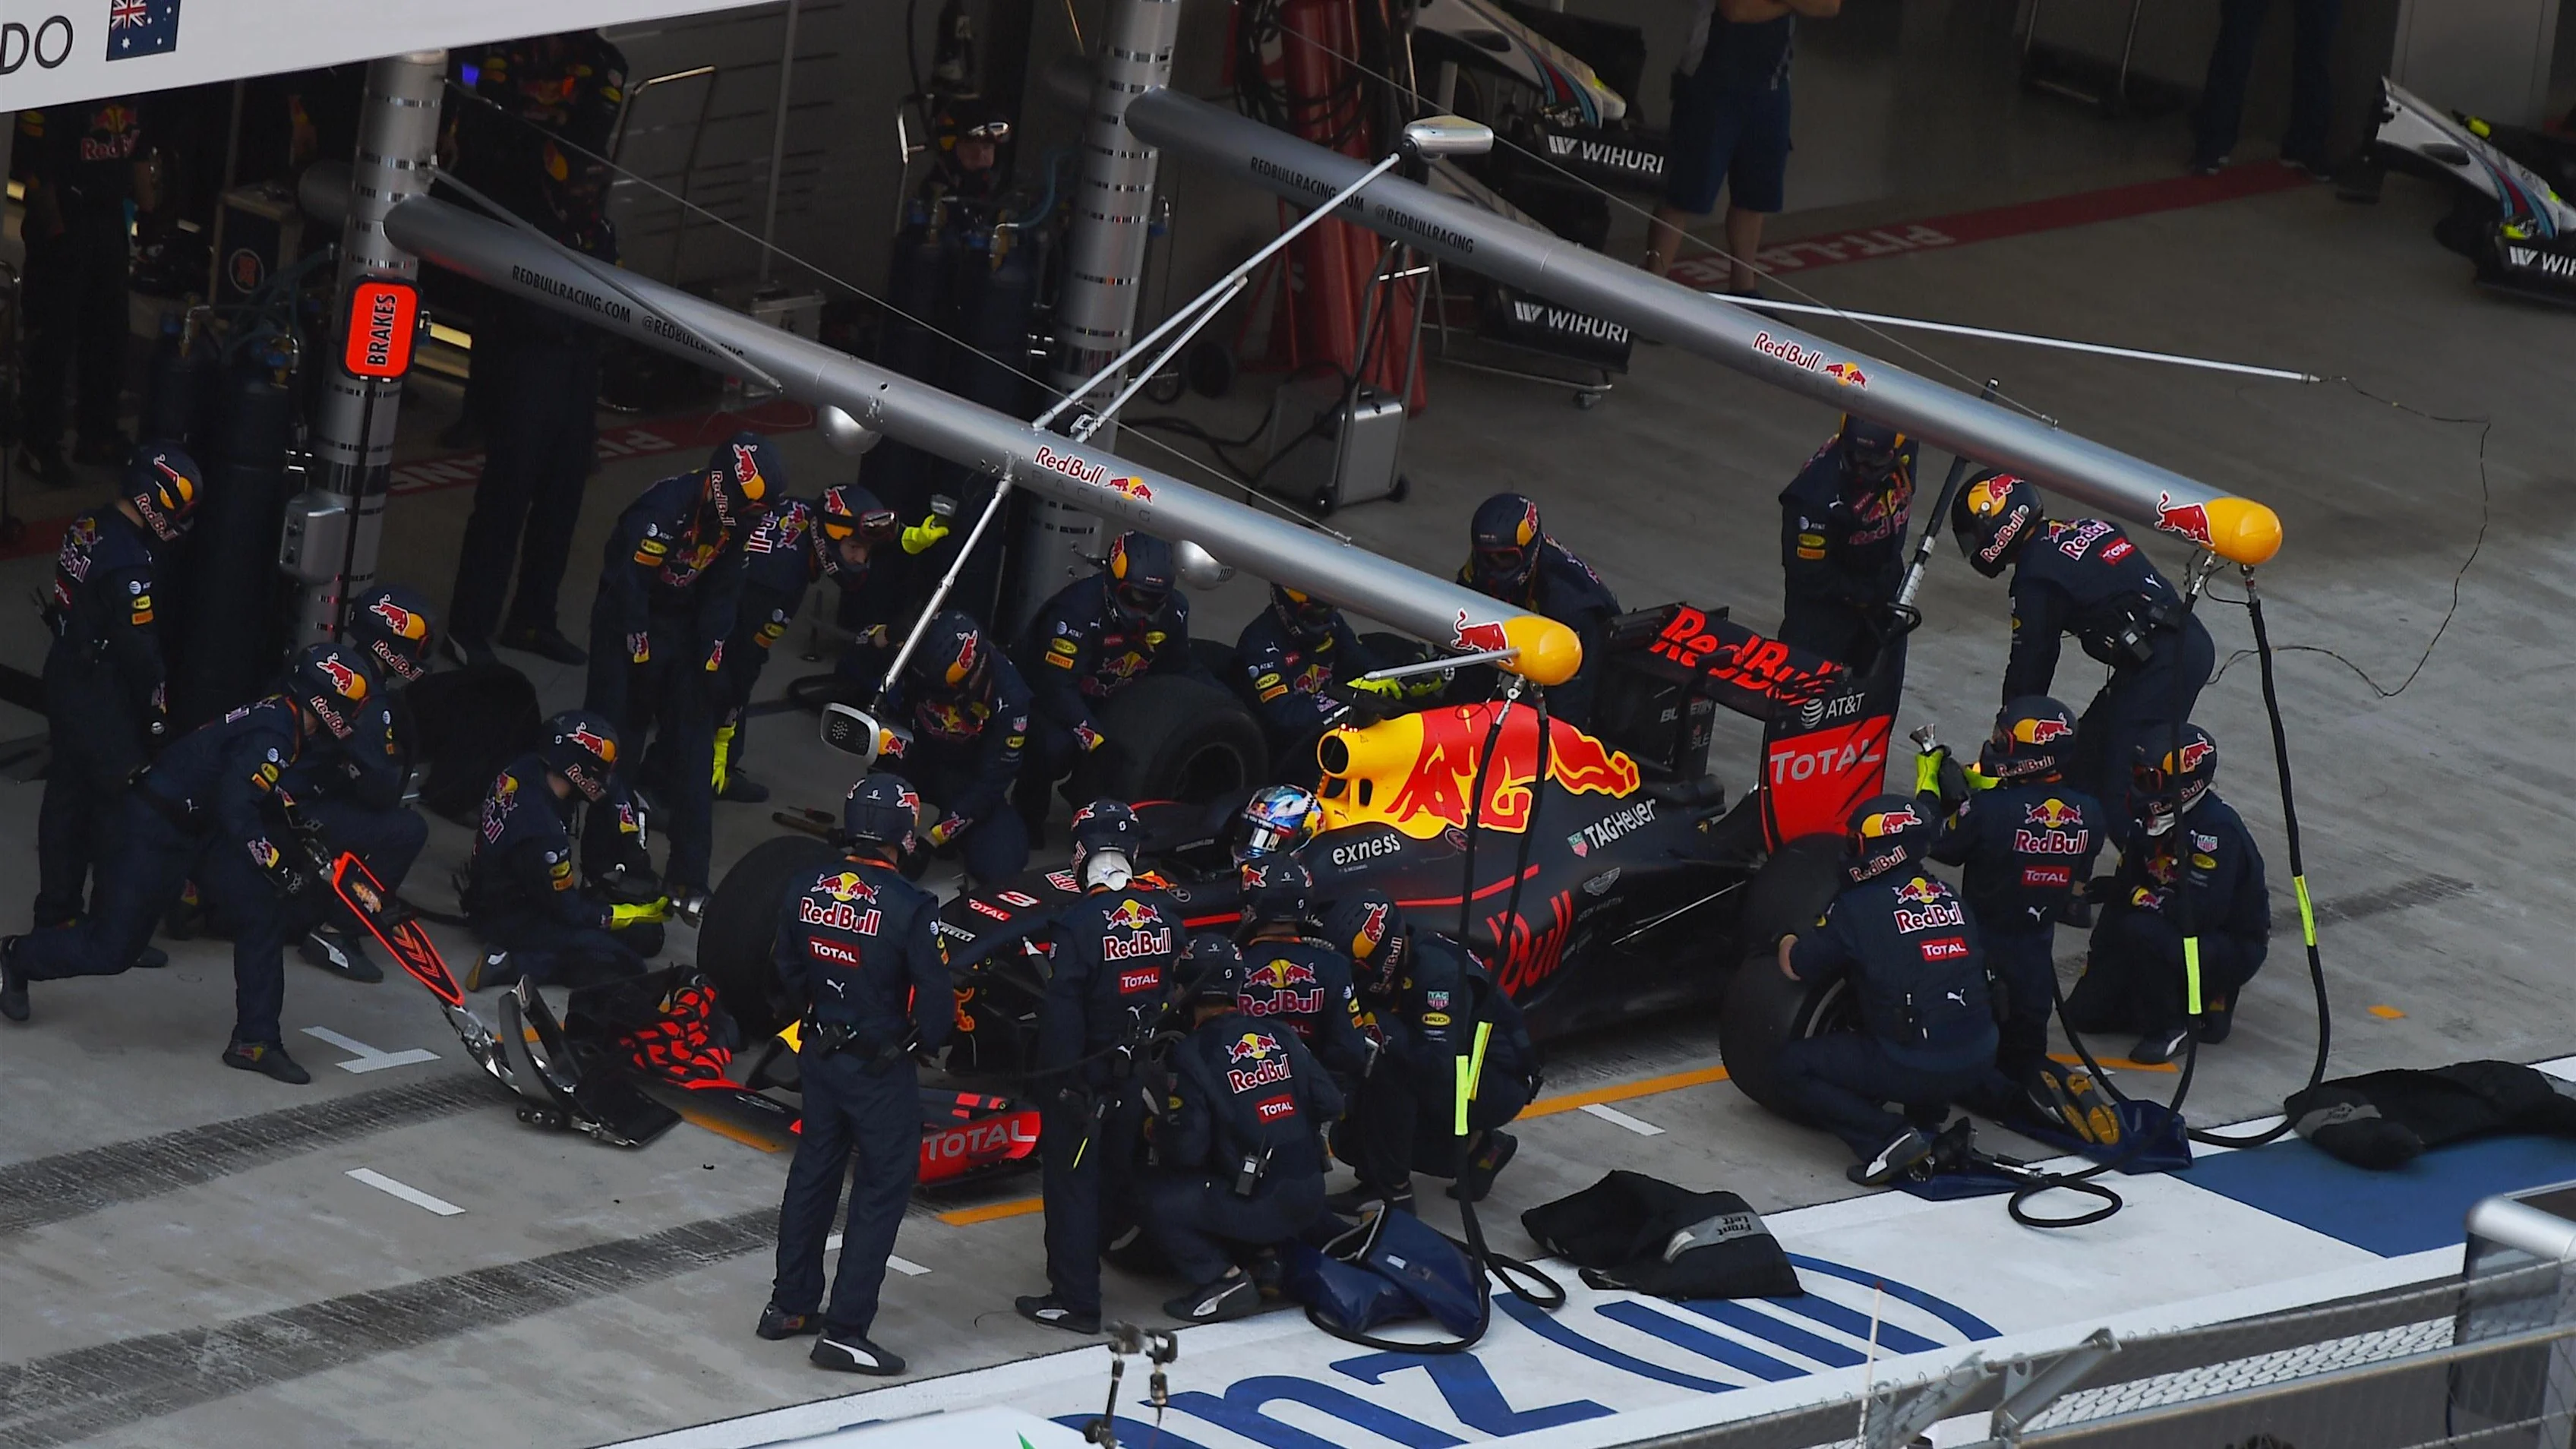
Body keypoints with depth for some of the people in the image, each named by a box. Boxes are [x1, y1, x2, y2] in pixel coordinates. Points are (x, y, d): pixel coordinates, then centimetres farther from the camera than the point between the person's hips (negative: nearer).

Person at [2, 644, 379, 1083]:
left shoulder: (281, 718, 5)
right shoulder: (272, 735, -26)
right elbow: (236, 811, -33)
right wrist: (282, 868, -27)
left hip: (200, 829, 10)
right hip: (157, 829, -10)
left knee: (259, 914, -1)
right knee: (111, 948, 2)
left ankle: (256, 1039, 4)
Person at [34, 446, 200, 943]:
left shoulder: (86, 531, 1)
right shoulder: (129, 564, -27)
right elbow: (140, 650, -22)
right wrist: (157, 716, -9)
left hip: (64, 678, 9)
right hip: (102, 698, -9)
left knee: (67, 795, 18)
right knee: (121, 808, 1)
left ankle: (56, 911, 28)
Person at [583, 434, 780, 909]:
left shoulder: (736, 520, -4)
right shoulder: (664, 508, -27)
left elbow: (722, 593, 4)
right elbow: (629, 581, -26)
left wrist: (711, 659, -2)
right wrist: (641, 657, -21)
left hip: (683, 626, 6)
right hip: (628, 621, -6)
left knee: (693, 750, 2)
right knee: (618, 741, -7)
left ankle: (689, 876, 7)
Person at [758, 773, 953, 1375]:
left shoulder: (806, 891, -5)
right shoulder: (909, 907, -23)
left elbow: (788, 971, 7)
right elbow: (936, 995, -20)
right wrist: (925, 1043, 0)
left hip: (819, 1051, 6)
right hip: (882, 1068, -6)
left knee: (813, 1172, 21)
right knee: (883, 1188, 3)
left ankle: (790, 1304, 31)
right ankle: (845, 1330, 1)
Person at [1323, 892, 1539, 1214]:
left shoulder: (1439, 972, -29)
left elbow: (1441, 1064, -36)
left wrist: (1380, 1025, -31)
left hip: (1500, 1085, -9)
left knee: (1388, 1068, -30)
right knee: (1350, 1136, 0)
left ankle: (1395, 1191, -20)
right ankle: (1478, 1149, 9)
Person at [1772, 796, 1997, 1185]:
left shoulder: (1857, 909, -8)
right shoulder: (1946, 896, 9)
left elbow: (1795, 967, 2)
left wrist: (1788, 943, 28)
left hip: (1914, 1069, -7)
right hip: (1979, 1059, 7)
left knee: (1792, 1066, 7)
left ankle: (1889, 1137, -7)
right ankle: (1929, 1118, 21)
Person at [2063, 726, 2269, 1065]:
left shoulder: (2217, 830, -28)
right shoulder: (2151, 821, -2)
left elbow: (2201, 912, -35)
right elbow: (2123, 890, 3)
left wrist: (2142, 897, -22)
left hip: (2232, 948, -9)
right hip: (2177, 936, 9)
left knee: (2139, 932, -35)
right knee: (2082, 1012, 3)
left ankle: (2171, 1028, -14)